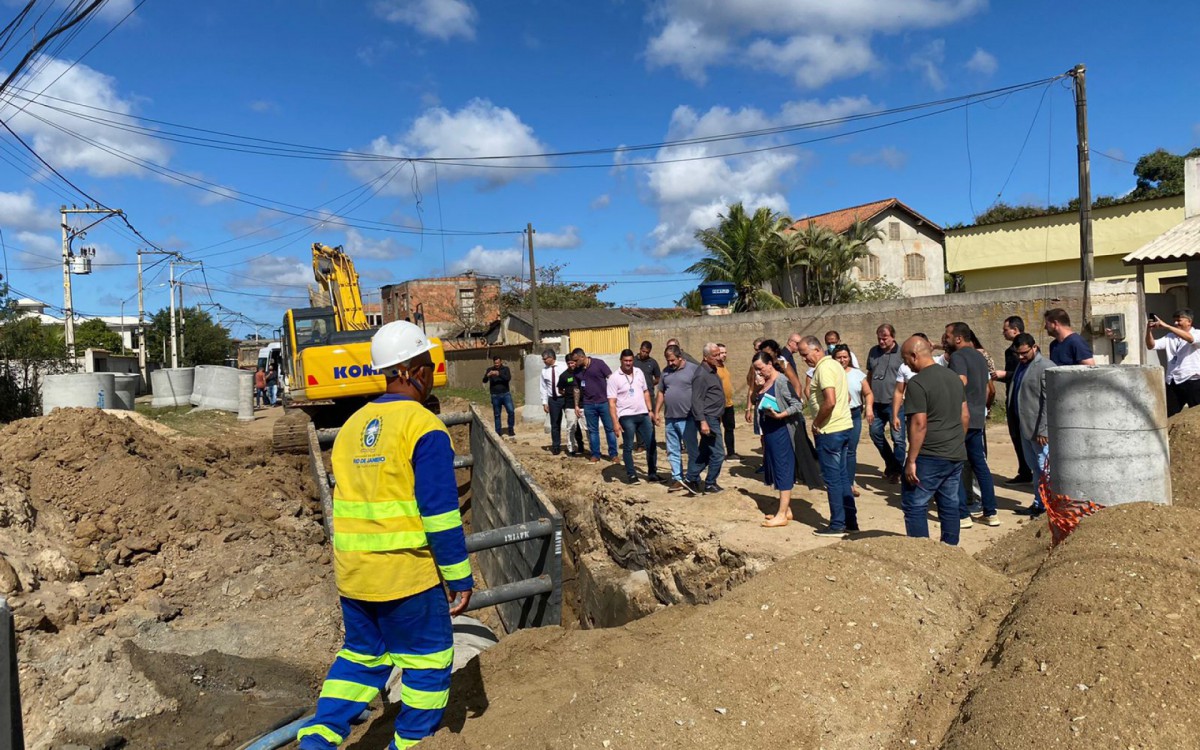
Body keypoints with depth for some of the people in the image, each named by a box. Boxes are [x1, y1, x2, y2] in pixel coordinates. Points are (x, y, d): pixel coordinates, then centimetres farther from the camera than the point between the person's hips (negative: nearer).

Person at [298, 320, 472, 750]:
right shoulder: (422, 426, -15)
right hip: (407, 574, -7)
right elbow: (440, 514, -17)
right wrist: (460, 578, -11)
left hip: (352, 572, 7)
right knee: (427, 661, 10)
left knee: (362, 654, 22)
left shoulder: (352, 425, 8)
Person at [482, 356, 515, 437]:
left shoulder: (505, 369, 3)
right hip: (495, 396, 1)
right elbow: (484, 381, -4)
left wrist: (499, 374, -28)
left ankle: (510, 429, 1)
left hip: (506, 394, -1)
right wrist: (488, 375, -26)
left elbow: (508, 378, -14)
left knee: (511, 411, -12)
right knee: (496, 415, 4)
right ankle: (498, 432, 11)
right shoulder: (490, 370, 5)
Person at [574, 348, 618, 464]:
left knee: (610, 428, 2)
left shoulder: (598, 363, -8)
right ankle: (595, 455, 17)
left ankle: (613, 454, 10)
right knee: (592, 430, 8)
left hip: (604, 402, -4)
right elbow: (577, 389, 13)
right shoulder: (577, 371, 6)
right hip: (589, 404, 4)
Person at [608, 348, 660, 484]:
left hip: (643, 415, 5)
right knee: (628, 447, 3)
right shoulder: (614, 378, -8)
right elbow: (612, 403, -10)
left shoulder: (639, 372, 8)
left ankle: (652, 474, 18)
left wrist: (650, 410, 10)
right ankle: (631, 475, 14)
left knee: (651, 445, 7)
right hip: (626, 417, -5)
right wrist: (615, 423, -16)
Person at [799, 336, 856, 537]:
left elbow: (830, 401, -27)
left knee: (833, 479, -2)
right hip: (844, 426, 10)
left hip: (830, 431, -10)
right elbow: (847, 397, 21)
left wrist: (816, 423, -14)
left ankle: (837, 525, 5)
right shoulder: (835, 364, 14)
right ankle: (850, 521, 20)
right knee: (843, 477, 14)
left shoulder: (824, 368, -17)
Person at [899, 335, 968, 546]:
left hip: (930, 457, -8)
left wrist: (911, 460, -15)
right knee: (950, 504, 14)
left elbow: (919, 424, -19)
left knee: (914, 505, -1)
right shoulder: (954, 377, 11)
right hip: (957, 455, 9)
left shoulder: (917, 383, -15)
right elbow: (965, 416, 15)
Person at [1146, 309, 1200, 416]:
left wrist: (1166, 326, -29)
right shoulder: (1170, 337, 14)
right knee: (1170, 417, 7)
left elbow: (1189, 338, -24)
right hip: (1173, 383, 5)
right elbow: (1151, 346, 5)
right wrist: (1149, 330, -12)